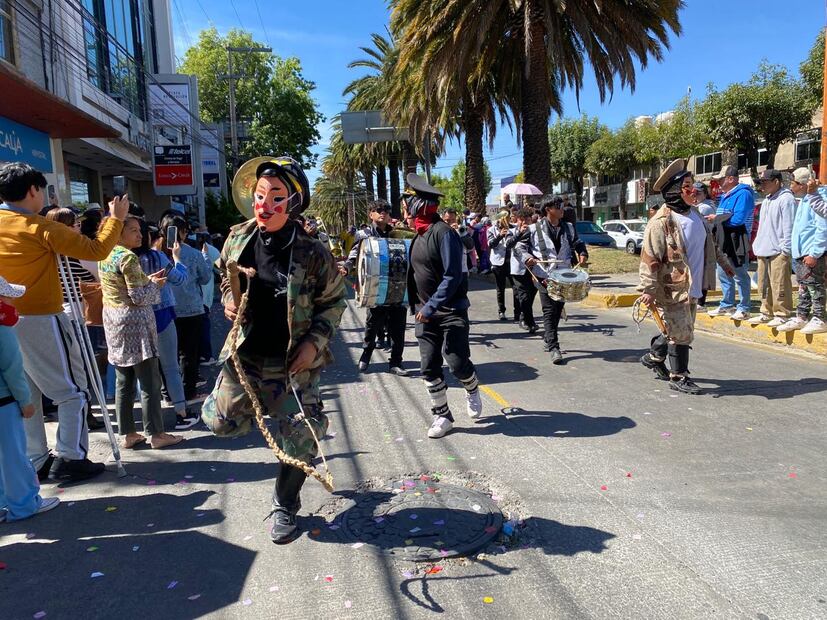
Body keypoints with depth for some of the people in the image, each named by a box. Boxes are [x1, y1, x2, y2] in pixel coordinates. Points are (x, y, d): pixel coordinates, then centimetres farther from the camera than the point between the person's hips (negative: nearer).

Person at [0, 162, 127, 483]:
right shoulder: (41, 229, -12)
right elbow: (97, 250, -12)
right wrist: (116, 218, 0)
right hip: (41, 321, -7)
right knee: (73, 390, 5)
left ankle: (36, 462, 21)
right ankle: (70, 459, 5)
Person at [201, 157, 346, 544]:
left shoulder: (312, 253, -16)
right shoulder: (238, 239, -6)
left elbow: (334, 300, -4)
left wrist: (316, 341, -16)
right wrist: (228, 301, -7)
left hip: (293, 362, -3)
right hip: (245, 353, 3)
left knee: (298, 441, 2)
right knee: (222, 421, -1)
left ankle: (285, 508, 29)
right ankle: (258, 405, 34)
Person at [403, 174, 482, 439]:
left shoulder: (443, 233, -15)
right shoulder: (419, 236, 10)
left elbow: (453, 276, -22)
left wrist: (432, 307, -23)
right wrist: (418, 307, 12)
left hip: (451, 310, -7)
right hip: (426, 312, 7)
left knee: (457, 361, -9)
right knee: (429, 367, 5)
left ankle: (472, 389, 25)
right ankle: (442, 415, 19)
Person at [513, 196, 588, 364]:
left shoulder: (568, 228, 10)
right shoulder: (534, 229, -3)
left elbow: (578, 244, 23)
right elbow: (519, 246, 0)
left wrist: (583, 254, 3)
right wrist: (526, 257, -18)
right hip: (544, 276, -5)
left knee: (558, 310, 13)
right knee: (549, 311, -9)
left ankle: (547, 340, 32)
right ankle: (553, 347, -8)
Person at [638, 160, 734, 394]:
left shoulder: (694, 214, 8)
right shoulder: (661, 222, -18)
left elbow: (709, 243, 24)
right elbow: (649, 258, -20)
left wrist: (723, 263, 31)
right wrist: (648, 290, -22)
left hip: (693, 286, 9)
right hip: (672, 289, -8)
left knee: (680, 330, 18)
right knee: (681, 332, -1)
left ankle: (654, 358, 38)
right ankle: (678, 376, 14)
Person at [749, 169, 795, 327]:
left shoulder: (786, 199, -9)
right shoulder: (767, 200, 20)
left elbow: (788, 227, -14)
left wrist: (785, 249, -16)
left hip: (778, 251, -9)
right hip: (763, 250, 9)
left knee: (779, 285, -6)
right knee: (764, 284, 13)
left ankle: (782, 315, 1)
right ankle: (766, 313, 22)